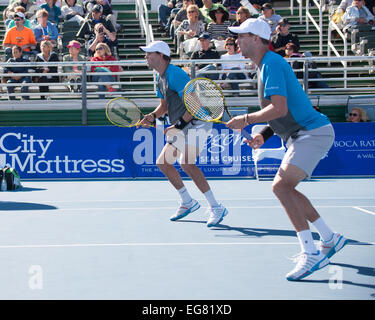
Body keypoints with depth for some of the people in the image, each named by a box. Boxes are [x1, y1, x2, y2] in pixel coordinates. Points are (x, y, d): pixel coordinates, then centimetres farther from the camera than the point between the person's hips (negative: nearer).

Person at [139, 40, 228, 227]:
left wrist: (179, 124, -23)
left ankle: (215, 208, -22)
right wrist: (152, 116, 4)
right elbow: (165, 105, 23)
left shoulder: (175, 74, -18)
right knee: (162, 162, 12)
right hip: (182, 127, 11)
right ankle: (188, 202, 25)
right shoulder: (160, 78, 13)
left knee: (186, 163, -26)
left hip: (196, 122, -11)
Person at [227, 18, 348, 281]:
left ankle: (310, 253, -22)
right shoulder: (268, 64, 17)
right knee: (285, 189, 16)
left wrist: (246, 120, -15)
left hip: (312, 132, -11)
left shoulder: (272, 64, -16)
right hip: (302, 134, 11)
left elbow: (279, 109, -27)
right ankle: (330, 239, 26)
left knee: (281, 185, -22)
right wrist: (264, 135, 11)